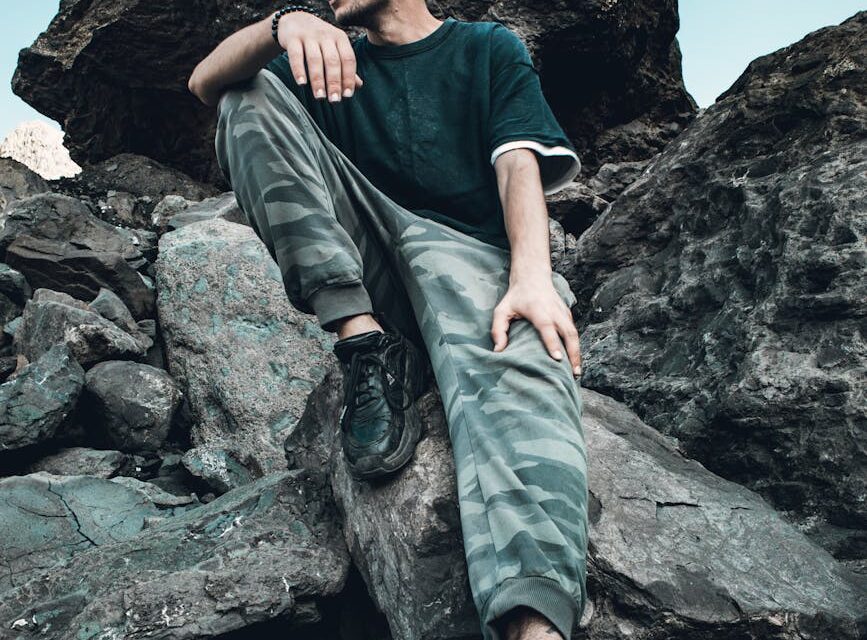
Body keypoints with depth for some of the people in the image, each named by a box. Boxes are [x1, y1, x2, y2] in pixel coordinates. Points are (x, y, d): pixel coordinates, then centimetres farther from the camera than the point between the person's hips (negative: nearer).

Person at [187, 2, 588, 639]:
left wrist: (532, 278, -21)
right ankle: (367, 342, -22)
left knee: (519, 363, -36)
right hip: (360, 258, 4)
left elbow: (520, 164, -1)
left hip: (465, 245, -3)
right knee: (251, 94, -7)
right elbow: (205, 81, 8)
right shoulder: (334, 60, 25)